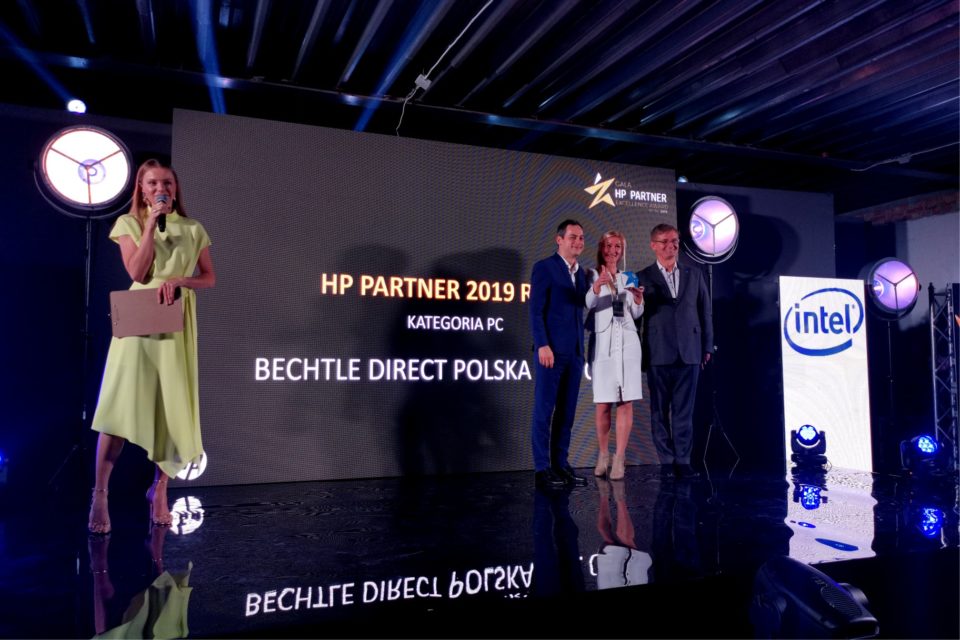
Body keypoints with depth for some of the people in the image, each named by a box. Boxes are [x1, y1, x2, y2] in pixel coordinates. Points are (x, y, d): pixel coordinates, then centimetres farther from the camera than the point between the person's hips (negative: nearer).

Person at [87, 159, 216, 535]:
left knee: (174, 408, 2)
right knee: (122, 405, -8)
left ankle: (159, 489, 18)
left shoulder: (193, 229, 10)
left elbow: (209, 278, 6)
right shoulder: (129, 223, 6)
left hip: (178, 323, 2)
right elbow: (138, 273, -8)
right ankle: (99, 496, 0)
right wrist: (151, 225, -10)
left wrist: (179, 280, -12)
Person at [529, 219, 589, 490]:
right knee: (544, 410, -2)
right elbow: (535, 310, -9)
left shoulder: (581, 273, 17)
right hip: (551, 350, -6)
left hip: (575, 351, 7)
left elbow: (579, 312, 16)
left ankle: (561, 465, 15)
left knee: (567, 411, 8)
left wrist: (581, 348, 7)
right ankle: (542, 469, 2)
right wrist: (542, 345, -17)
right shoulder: (544, 267, -2)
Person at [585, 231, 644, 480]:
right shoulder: (592, 275, 6)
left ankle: (619, 457, 2)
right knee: (603, 404, -1)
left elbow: (635, 315, 17)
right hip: (602, 343, -3)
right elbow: (585, 307, -8)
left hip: (627, 342, 3)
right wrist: (596, 288, -25)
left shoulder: (627, 278, 17)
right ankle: (603, 454, 14)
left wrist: (639, 300, -3)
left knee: (626, 402, -3)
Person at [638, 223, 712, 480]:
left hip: (689, 352, 2)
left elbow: (706, 312, 13)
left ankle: (683, 461, 9)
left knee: (684, 410, 3)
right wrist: (639, 352, -3)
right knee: (660, 411, 3)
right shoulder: (643, 278, 4)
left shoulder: (694, 274, 12)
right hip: (658, 353, -2)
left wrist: (707, 347, 9)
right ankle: (667, 461, 10)